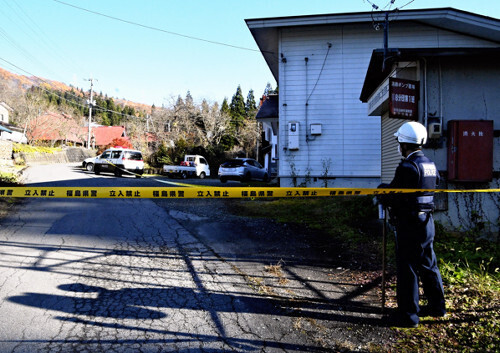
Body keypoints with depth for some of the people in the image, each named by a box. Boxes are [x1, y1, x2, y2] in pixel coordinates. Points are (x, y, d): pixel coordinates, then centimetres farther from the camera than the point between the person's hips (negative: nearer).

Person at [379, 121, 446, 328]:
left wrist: (383, 191, 3)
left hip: (409, 225, -9)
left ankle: (408, 315, 8)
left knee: (407, 269, 0)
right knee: (428, 265, 19)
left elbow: (394, 197, -20)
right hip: (427, 222, 9)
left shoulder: (408, 167, -19)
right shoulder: (430, 165, 9)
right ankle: (437, 306, 32)